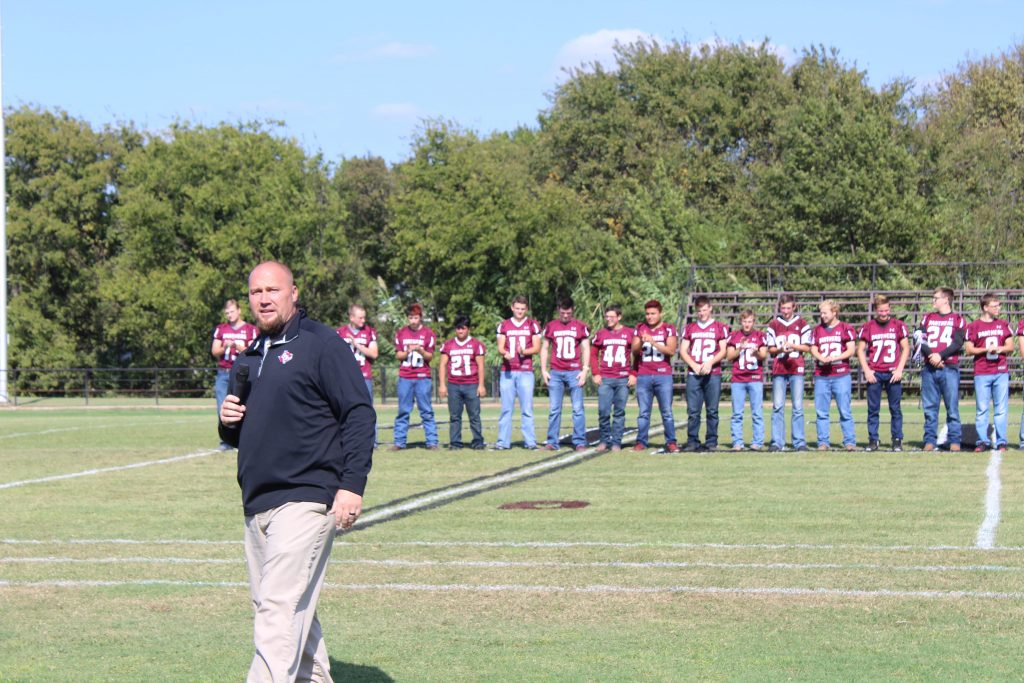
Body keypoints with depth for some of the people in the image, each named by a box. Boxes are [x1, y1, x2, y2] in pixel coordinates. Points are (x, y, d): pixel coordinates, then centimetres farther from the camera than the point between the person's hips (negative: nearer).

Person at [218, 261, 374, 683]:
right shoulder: (248, 359, 19)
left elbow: (360, 415, -9)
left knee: (280, 607, -15)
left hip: (305, 501, -8)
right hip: (256, 505, 8)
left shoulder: (321, 344, -3)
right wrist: (228, 423, 3)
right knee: (295, 610, 12)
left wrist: (352, 485, -17)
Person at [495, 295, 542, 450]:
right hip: (507, 371, 2)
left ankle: (530, 441, -1)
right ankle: (503, 441, 2)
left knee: (527, 409, -3)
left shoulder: (533, 325, 6)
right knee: (506, 408, 1)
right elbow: (500, 348, 7)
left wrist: (524, 352, -16)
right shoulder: (504, 325, 11)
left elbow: (537, 348, 3)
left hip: (526, 371, -1)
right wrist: (505, 353, -16)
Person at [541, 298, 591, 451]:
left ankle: (579, 442, -1)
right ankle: (552, 442, 3)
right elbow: (544, 348, 13)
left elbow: (586, 349, 6)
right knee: (554, 409, 1)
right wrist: (543, 370, 5)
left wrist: (585, 370, -3)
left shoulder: (580, 327, 5)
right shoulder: (551, 326, 9)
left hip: (574, 372, -1)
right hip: (555, 373, 1)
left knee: (578, 409, -3)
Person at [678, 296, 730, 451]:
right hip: (693, 374, 2)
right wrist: (694, 366, -6)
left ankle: (711, 442, 2)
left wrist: (710, 362, -11)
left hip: (713, 374, -1)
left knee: (712, 410, -1)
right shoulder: (689, 328, 14)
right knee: (693, 411, -3)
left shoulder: (720, 327, 9)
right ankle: (692, 442, 0)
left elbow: (723, 351, 5)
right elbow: (683, 351, 10)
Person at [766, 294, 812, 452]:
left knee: (798, 407, -1)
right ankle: (777, 442, -2)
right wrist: (781, 349, -10)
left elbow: (807, 347, 5)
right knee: (777, 407, -3)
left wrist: (792, 346, -11)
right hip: (778, 369, 1)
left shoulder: (802, 324, 7)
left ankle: (799, 442, 2)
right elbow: (770, 349, 10)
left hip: (796, 369, -1)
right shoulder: (773, 325, 10)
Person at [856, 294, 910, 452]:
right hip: (874, 373, 1)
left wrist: (899, 369, -3)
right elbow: (860, 350, 7)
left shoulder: (898, 325, 4)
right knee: (873, 409, 2)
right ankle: (873, 440, 7)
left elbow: (906, 348, 6)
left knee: (895, 408, 1)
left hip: (893, 373, 0)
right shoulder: (868, 327, 5)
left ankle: (897, 440, 6)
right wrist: (867, 371, -2)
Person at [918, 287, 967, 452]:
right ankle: (930, 440, 6)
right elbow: (921, 341, 5)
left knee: (952, 407, -4)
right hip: (929, 369, 3)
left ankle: (954, 441, -1)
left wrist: (940, 355, -15)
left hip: (949, 368, -3)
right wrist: (931, 356, -11)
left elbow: (958, 344, -4)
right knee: (929, 407, 2)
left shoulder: (958, 320, 6)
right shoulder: (927, 318, 16)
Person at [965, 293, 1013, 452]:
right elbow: (968, 350, 0)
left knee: (1001, 409, 2)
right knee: (982, 409, 0)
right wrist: (986, 349, -12)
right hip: (982, 373, -2)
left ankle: (1001, 442, 6)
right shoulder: (974, 326, 3)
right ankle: (983, 441, 5)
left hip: (1001, 372, 2)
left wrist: (998, 349, -8)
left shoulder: (1003, 325, 11)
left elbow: (1010, 347, 11)